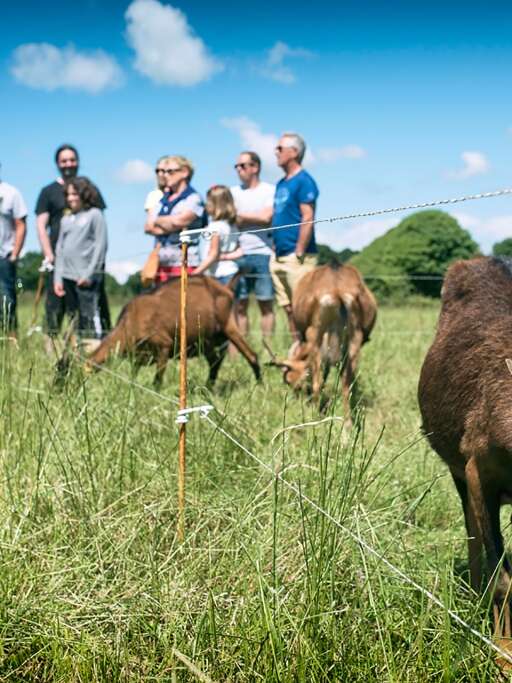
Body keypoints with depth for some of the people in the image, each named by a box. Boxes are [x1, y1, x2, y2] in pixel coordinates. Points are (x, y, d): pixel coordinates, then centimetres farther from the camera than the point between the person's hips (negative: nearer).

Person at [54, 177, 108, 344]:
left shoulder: (95, 214, 1)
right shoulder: (66, 219, 19)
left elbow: (100, 246, -5)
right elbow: (60, 249, 18)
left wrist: (89, 274, -12)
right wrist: (57, 278, 10)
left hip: (86, 278, -6)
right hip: (68, 276, 6)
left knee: (89, 316, -11)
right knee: (73, 317, 6)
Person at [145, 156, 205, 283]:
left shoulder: (193, 198, -2)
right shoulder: (163, 200, 18)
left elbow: (178, 221, -16)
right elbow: (148, 228, 10)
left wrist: (157, 221, 3)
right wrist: (168, 227, -7)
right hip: (161, 263, 6)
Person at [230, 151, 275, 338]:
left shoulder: (270, 190, 2)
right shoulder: (234, 192, 15)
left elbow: (266, 217, -10)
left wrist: (241, 216, 0)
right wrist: (255, 219, -5)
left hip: (262, 254, -3)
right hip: (238, 255, 3)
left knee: (266, 305, 1)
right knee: (239, 305, 1)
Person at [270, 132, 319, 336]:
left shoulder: (303, 181, -9)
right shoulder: (281, 183, 17)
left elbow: (307, 218, -16)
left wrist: (299, 253, -18)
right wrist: (275, 247, 14)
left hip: (296, 257, -9)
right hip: (279, 256, 9)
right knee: (288, 307, 10)